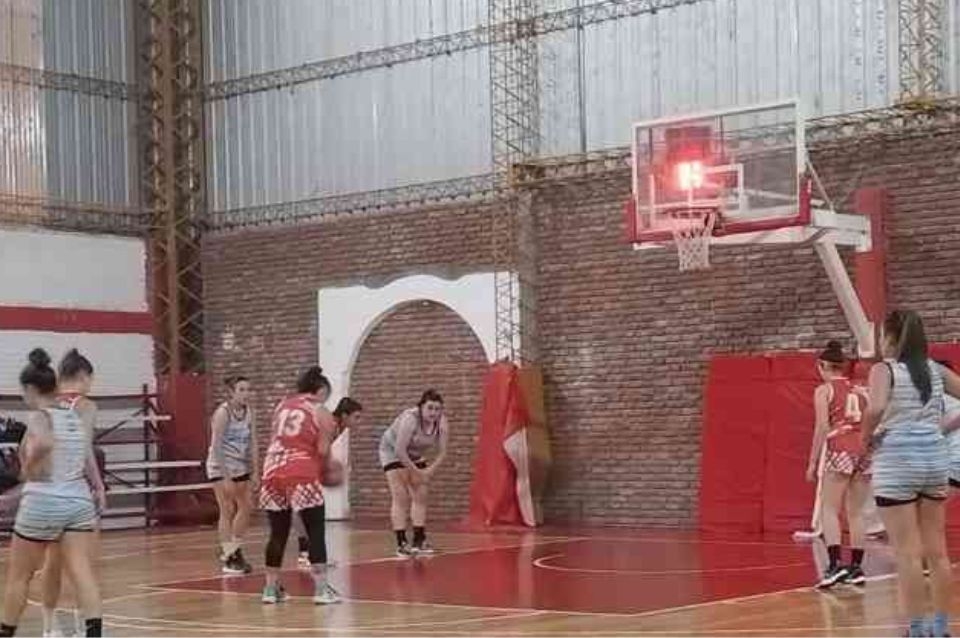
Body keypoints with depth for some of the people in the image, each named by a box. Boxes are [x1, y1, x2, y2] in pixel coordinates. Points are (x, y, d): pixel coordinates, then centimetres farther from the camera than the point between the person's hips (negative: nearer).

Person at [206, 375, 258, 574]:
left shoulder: (248, 412, 1)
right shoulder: (223, 412, -17)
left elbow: (252, 443, 4)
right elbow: (216, 446, -19)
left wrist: (255, 472, -1)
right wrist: (225, 477, -22)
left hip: (241, 467, 6)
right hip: (221, 467, -6)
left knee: (246, 506, 8)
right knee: (227, 511, -7)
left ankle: (234, 549, 24)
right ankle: (229, 558, -1)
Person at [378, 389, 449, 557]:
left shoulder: (442, 423, -20)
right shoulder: (410, 418, -37)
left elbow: (442, 452, -12)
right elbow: (399, 450, -35)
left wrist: (429, 470, -27)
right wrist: (416, 472, -28)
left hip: (414, 455, 6)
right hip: (392, 450, -6)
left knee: (420, 496, 4)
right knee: (400, 497, -13)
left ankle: (419, 540, 12)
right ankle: (401, 543, -14)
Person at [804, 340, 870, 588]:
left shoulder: (824, 390, 4)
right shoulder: (859, 391, 19)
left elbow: (822, 427, -5)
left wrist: (812, 463, -4)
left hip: (841, 451, -5)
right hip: (866, 450, 5)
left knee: (829, 509, -2)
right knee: (856, 513, 12)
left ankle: (835, 564, -17)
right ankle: (856, 567, 12)